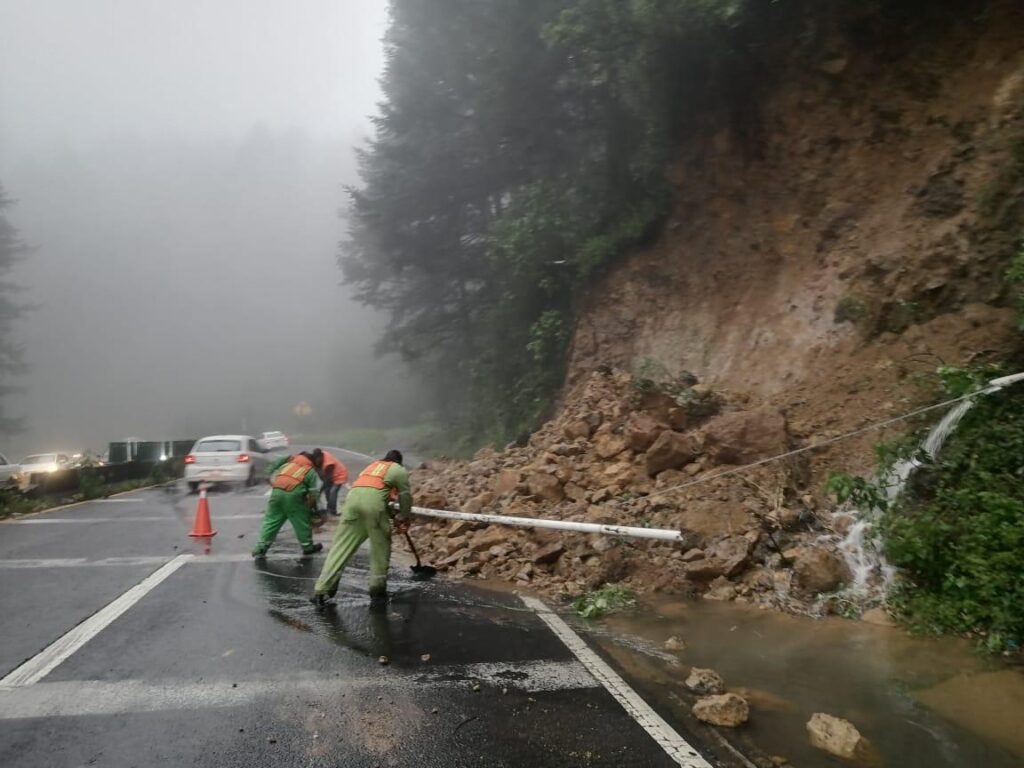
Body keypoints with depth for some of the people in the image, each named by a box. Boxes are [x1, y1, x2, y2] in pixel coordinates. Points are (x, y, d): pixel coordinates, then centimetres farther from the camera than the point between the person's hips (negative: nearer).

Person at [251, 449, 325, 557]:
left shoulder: (290, 462, 27)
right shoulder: (312, 472, 15)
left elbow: (273, 474, 24)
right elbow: (314, 493, 9)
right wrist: (309, 505, 22)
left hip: (277, 491, 4)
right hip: (293, 493, -4)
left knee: (271, 520, 13)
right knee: (302, 521, 12)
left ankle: (261, 548, 13)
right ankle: (308, 547, 23)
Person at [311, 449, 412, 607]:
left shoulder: (373, 465, 37)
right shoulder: (399, 470, 21)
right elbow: (405, 496, 13)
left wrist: (390, 513, 40)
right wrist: (402, 518, 27)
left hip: (353, 498, 5)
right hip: (373, 501, -5)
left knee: (341, 547, 4)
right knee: (380, 548, 9)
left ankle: (322, 590, 0)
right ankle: (377, 591, 11)